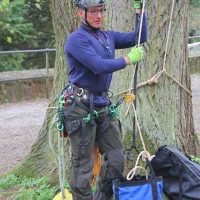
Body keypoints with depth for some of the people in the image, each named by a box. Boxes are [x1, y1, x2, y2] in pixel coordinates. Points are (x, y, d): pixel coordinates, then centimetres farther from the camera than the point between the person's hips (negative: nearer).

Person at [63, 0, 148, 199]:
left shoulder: (108, 37, 12)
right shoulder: (76, 39, -12)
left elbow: (139, 37, 11)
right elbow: (99, 66, -21)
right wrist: (129, 59, -11)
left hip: (103, 106, 8)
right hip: (81, 107, -8)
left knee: (116, 157, 10)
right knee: (83, 164, -3)